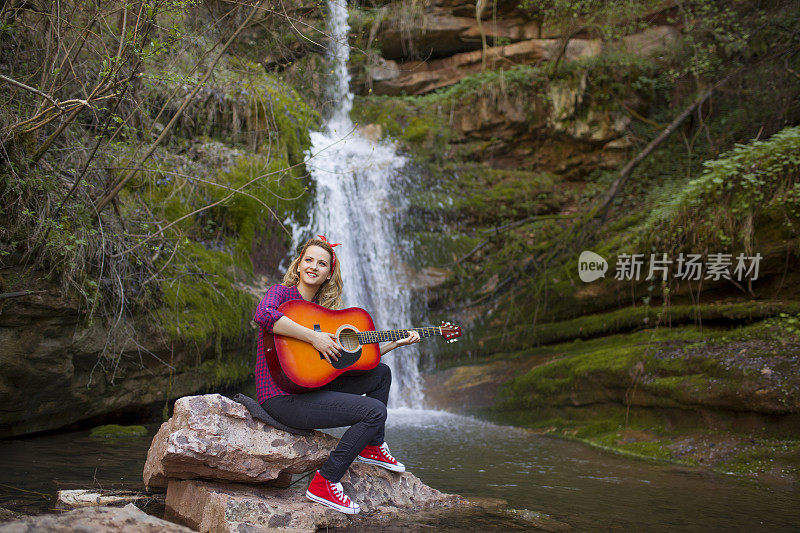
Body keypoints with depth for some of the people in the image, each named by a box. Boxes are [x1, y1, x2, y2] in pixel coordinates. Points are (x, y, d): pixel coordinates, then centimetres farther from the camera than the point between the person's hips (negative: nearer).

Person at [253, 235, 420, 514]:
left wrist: (397, 343, 12)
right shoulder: (281, 293, -6)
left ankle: (371, 447, 24)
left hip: (311, 386, 9)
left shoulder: (324, 309, 15)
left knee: (381, 373, 14)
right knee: (375, 411, -17)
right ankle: (324, 483, -11)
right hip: (281, 398, -9)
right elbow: (263, 315, -32)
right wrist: (314, 337, -28)